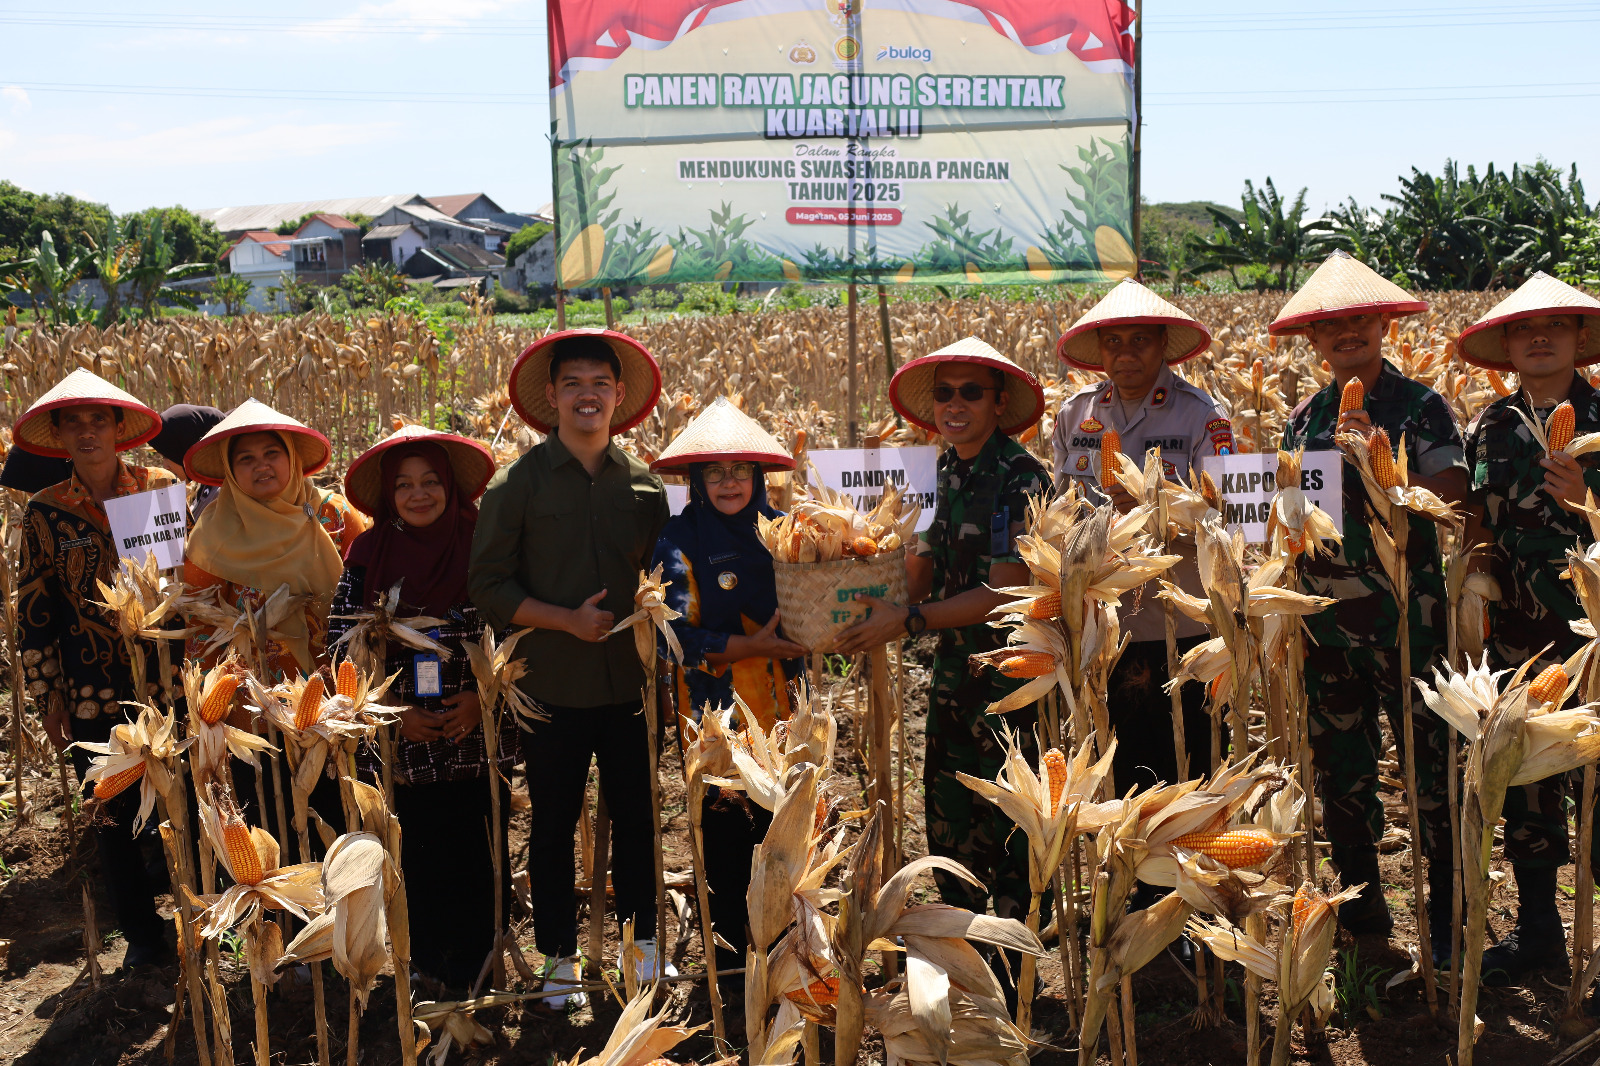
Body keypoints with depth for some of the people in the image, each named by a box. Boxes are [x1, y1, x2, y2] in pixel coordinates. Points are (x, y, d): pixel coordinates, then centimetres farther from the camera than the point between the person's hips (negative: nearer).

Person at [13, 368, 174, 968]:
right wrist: (46, 696, 1)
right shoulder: (45, 512, 1)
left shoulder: (162, 490, 0)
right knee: (113, 816, 7)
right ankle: (142, 934, 23)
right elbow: (34, 610, 4)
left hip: (165, 682, 0)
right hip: (92, 693, 0)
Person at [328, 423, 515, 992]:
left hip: (481, 733, 0)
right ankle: (429, 977, 23)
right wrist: (396, 711, -9)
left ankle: (475, 976, 21)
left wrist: (480, 698, -11)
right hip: (403, 744, 0)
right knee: (419, 858, 4)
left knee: (480, 857, 3)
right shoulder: (368, 555, 1)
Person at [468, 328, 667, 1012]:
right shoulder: (518, 483, -3)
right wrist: (566, 620, -15)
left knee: (636, 815, 9)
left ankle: (643, 940, 27)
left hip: (630, 680, 2)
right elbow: (487, 584, -5)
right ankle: (559, 958, 23)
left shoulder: (644, 485, 5)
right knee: (553, 823, 9)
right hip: (552, 685, -2)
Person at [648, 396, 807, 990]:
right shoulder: (680, 541, -5)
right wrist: (752, 645, -20)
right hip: (717, 710, -4)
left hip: (780, 704, 4)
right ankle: (729, 958, 18)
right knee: (725, 830, 2)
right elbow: (678, 631, -12)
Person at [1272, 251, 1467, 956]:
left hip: (1405, 615, -5)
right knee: (1339, 767, 12)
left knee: (1428, 762, 0)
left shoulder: (1419, 407, -3)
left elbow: (1454, 495, -17)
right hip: (1327, 619, 5)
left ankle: (1450, 919, 12)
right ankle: (1361, 909, 26)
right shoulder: (1306, 417, 11)